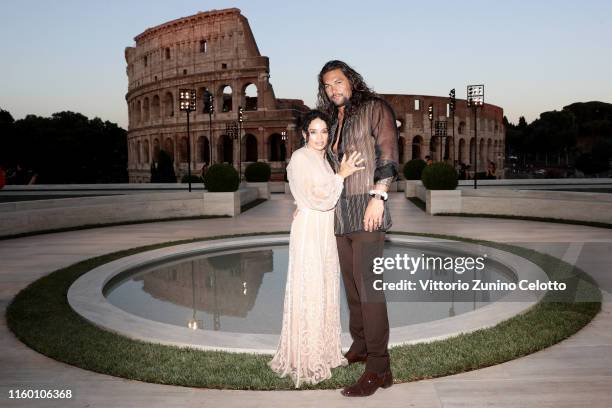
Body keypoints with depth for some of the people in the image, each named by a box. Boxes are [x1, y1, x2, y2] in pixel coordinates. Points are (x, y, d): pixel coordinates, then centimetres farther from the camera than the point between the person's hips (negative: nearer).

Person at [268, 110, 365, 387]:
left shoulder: (323, 159, 14)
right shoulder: (300, 159, -11)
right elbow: (317, 199, -18)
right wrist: (342, 175, -17)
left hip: (326, 232, 8)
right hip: (308, 232, -8)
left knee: (326, 289, 13)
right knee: (308, 292, -4)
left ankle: (323, 349, 25)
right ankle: (305, 359, 7)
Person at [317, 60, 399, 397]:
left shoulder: (374, 108, 1)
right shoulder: (333, 121, 20)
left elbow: (387, 154, -10)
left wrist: (378, 197, -20)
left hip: (366, 208, -7)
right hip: (340, 211, 7)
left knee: (366, 283, -12)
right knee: (351, 281, 12)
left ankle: (379, 368, -8)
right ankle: (359, 347, 25)